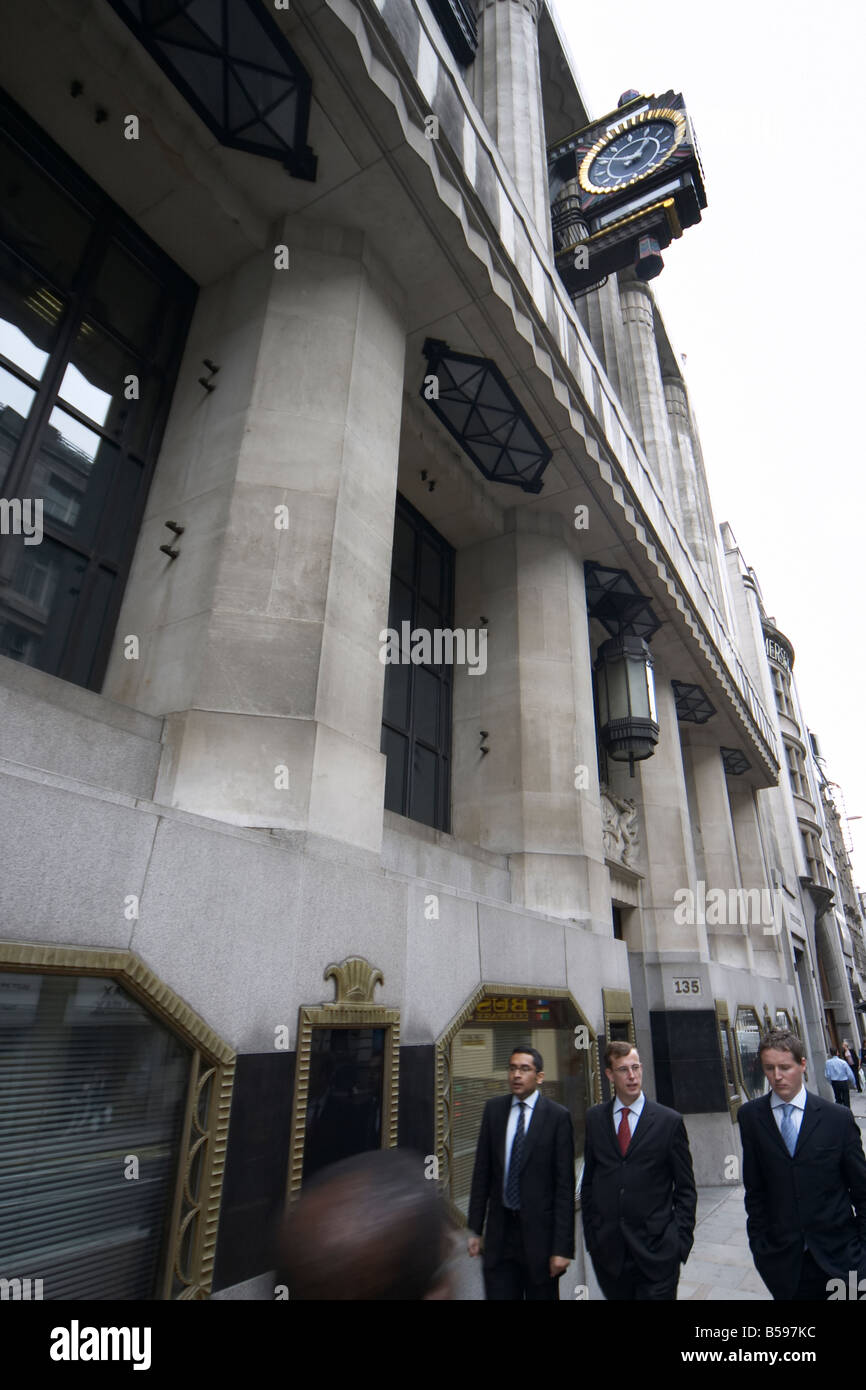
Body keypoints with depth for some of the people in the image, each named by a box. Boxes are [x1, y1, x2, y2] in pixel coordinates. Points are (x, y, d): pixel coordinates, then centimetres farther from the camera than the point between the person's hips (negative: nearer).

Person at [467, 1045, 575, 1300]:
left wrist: (563, 1247, -10)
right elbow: (482, 1171, 5)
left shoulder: (557, 1116, -10)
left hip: (539, 1230, -3)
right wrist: (475, 1228, 5)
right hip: (500, 1229, 3)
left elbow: (565, 1185, -9)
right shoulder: (493, 1109, 1)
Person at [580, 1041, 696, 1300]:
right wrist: (590, 1233, 5)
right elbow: (588, 1181, 8)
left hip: (656, 1250, -2)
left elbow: (685, 1189, 1)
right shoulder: (594, 1118, 2)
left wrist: (681, 1242, -4)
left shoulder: (669, 1121, -4)